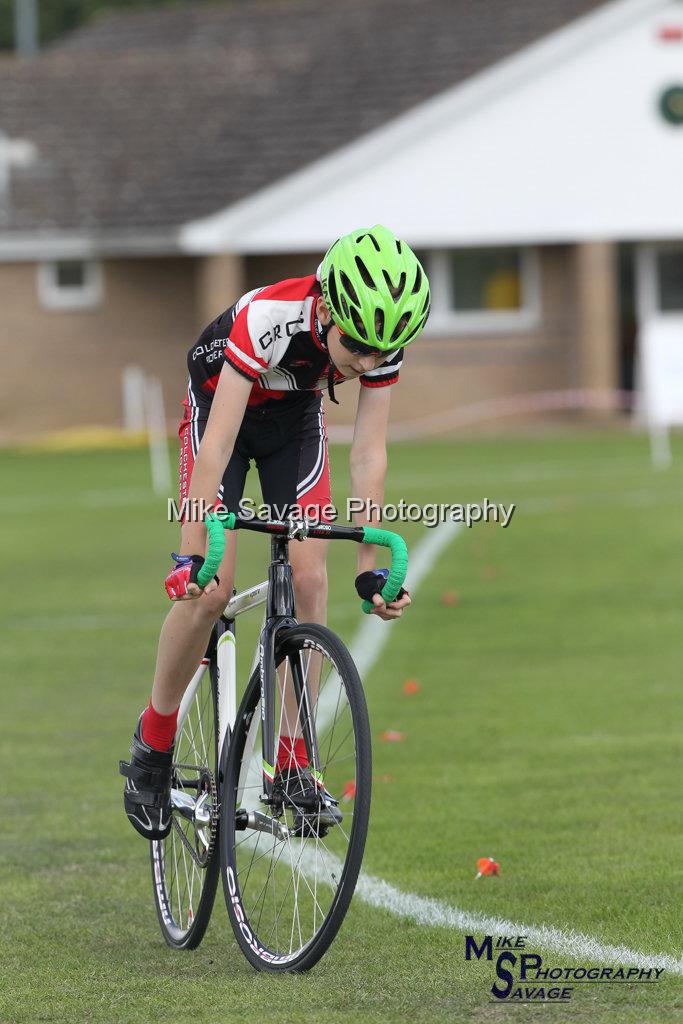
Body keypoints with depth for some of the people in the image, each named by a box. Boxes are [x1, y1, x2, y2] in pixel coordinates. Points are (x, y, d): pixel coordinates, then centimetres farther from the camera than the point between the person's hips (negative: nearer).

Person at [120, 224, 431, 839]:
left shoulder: (381, 341, -26)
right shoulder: (269, 319, -40)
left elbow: (368, 455, -20)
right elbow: (218, 444, -42)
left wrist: (370, 568, -23)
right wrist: (194, 555, -47)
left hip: (296, 420, 4)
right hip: (220, 407, -4)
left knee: (309, 581, -12)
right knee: (209, 592, -15)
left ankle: (293, 766, -5)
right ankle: (152, 748, 5)